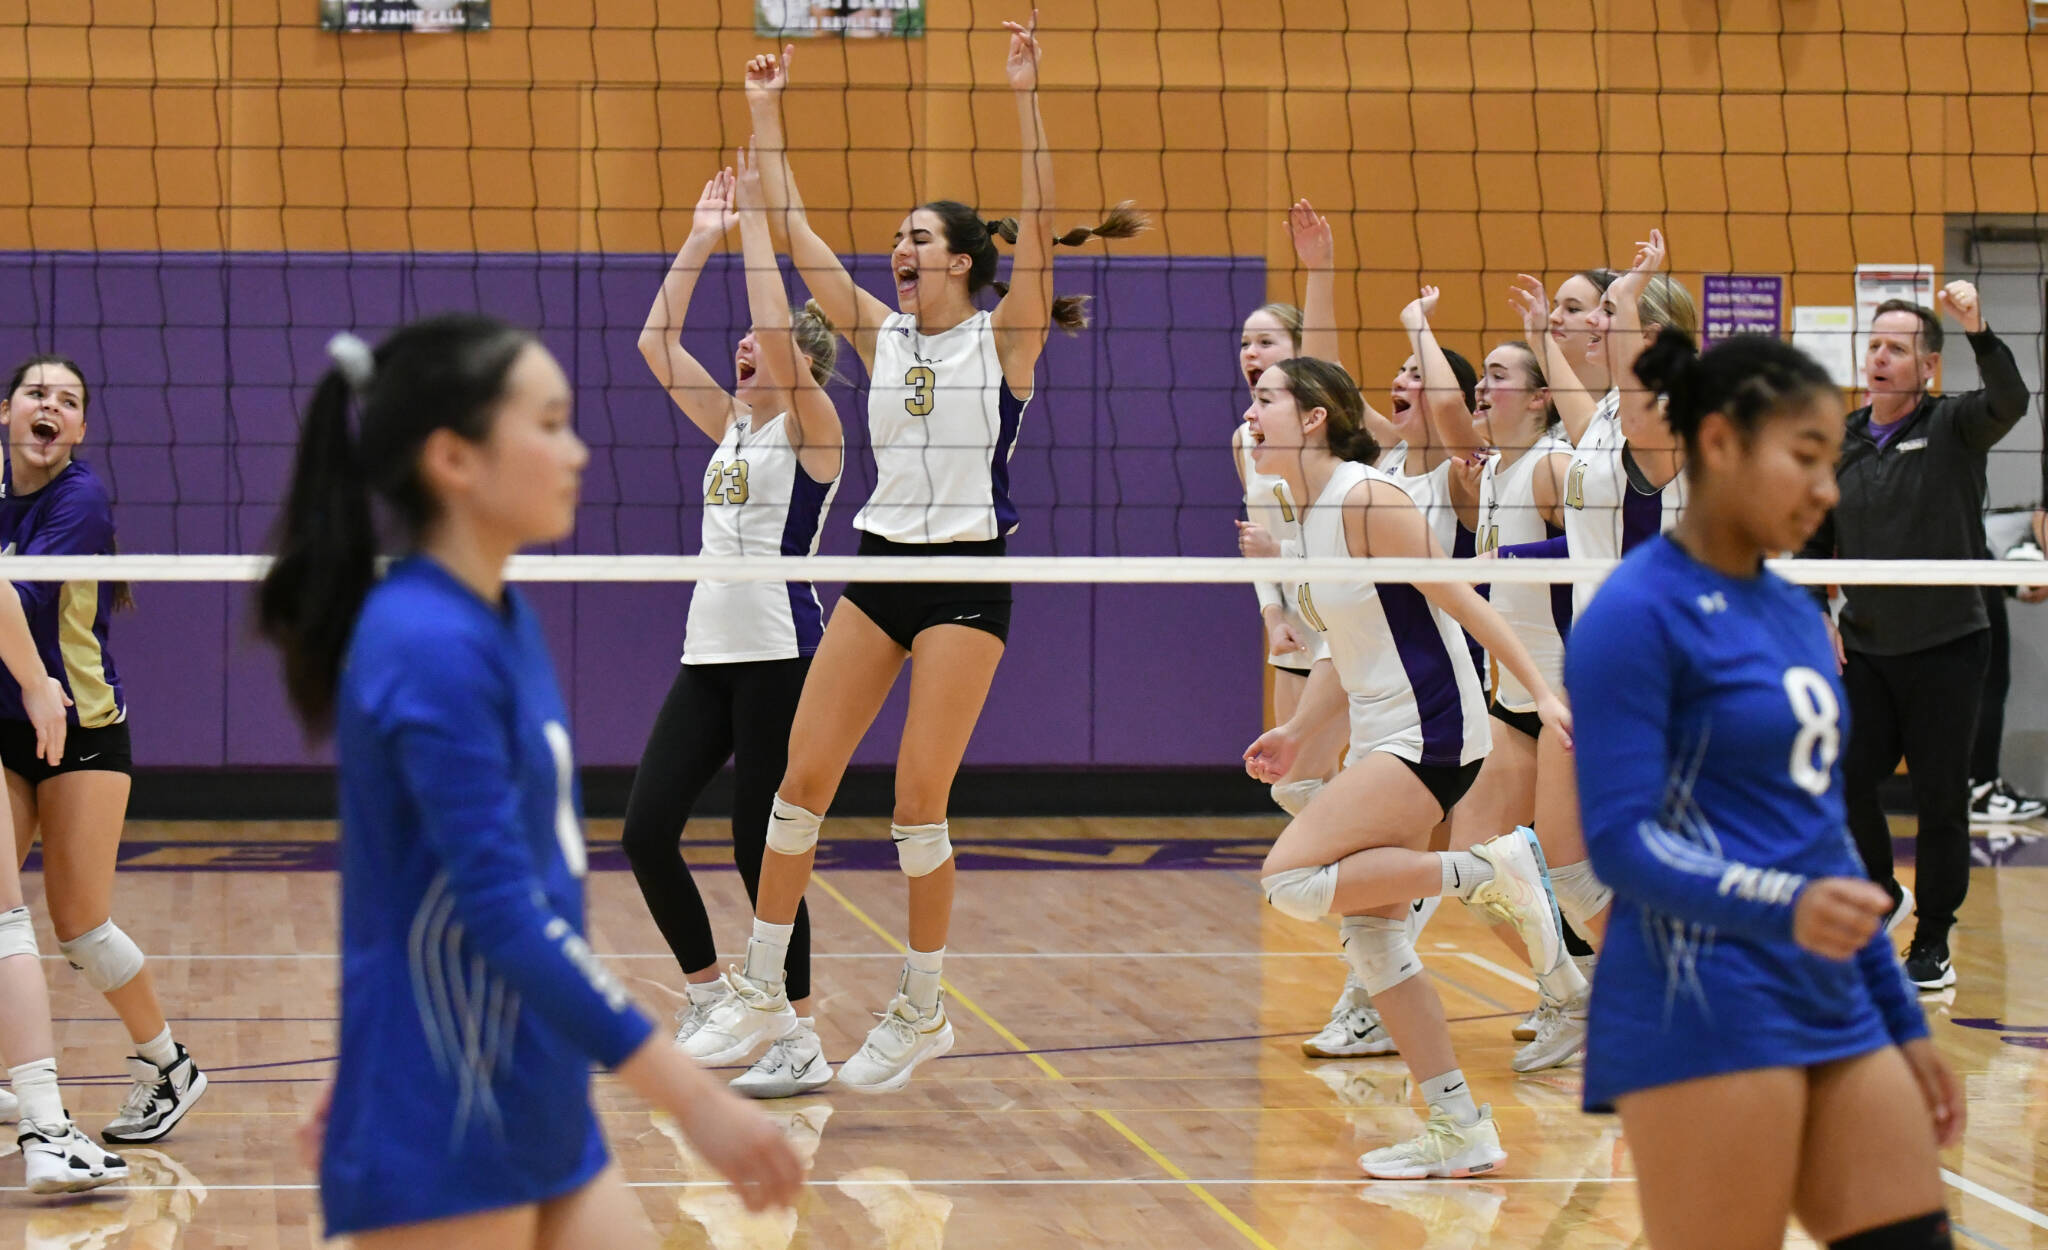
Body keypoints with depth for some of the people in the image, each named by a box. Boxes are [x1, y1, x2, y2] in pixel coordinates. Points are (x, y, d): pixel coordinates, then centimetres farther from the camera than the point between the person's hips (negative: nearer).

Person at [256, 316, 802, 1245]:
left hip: (541, 1114, 9)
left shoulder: (504, 623, 10)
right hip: (440, 1135, -9)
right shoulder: (431, 647, -19)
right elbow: (503, 915, -24)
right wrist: (696, 1099, -26)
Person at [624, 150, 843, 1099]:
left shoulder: (811, 424, -4)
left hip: (777, 654, -8)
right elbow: (656, 343, 15)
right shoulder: (730, 425, 16)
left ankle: (801, 1043, 0)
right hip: (708, 653, 8)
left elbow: (774, 328, -19)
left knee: (761, 844, -8)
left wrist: (756, 221, -15)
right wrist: (701, 239, 12)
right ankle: (709, 1000, 16)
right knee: (647, 829, 1)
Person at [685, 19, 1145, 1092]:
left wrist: (1025, 97, -21)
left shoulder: (1005, 337, -1)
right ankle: (760, 993, 7)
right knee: (802, 774, 0)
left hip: (968, 576, -5)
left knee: (918, 798, -7)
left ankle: (921, 1011, 6)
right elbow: (795, 233, 12)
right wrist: (766, 116, 9)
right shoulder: (881, 335, 11)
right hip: (879, 569, 5)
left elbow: (1040, 224, -14)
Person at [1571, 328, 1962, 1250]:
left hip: (1832, 1005, 8)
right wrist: (1785, 907, -30)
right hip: (1703, 1008, -8)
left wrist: (1902, 1019, 21)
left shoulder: (1794, 614, 15)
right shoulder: (1639, 612, -9)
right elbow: (1621, 840, -15)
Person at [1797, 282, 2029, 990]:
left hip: (1946, 646, -4)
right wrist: (1816, 612, 5)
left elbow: (2010, 403, -25)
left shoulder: (1953, 428, -3)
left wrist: (1979, 331, -39)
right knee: (1843, 781, 3)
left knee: (1940, 800, 0)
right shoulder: (1838, 442, 9)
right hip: (1863, 648, 4)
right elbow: (1815, 540, 18)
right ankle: (1883, 898, 30)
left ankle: (1932, 944, 12)